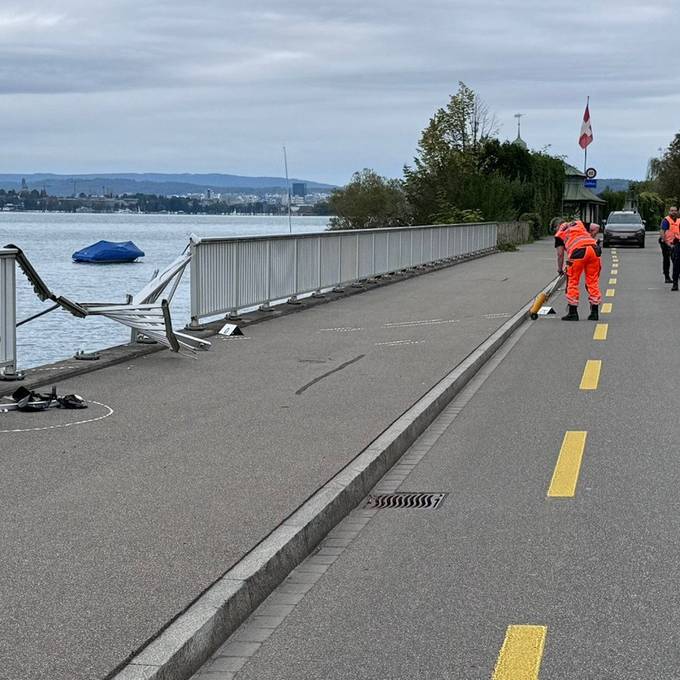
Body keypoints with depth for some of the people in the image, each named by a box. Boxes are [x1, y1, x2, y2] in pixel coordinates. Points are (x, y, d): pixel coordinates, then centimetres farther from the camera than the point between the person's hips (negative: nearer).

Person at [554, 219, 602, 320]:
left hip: (578, 251, -4)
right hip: (593, 248, 4)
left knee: (573, 281, 9)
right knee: (593, 281, 11)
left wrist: (560, 269, 27)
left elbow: (560, 254, 15)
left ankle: (573, 313, 9)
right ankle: (595, 312, 14)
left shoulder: (560, 234, 20)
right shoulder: (578, 223, 31)